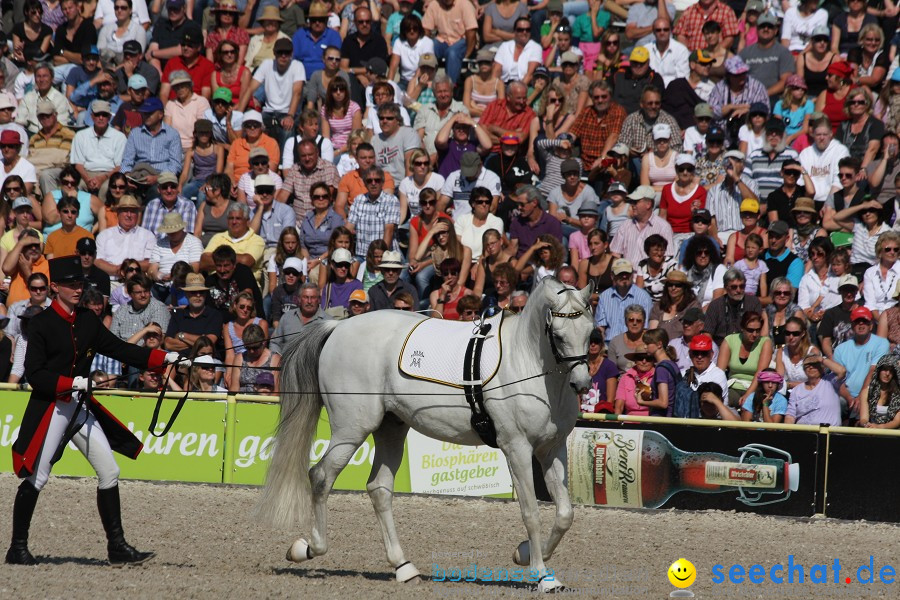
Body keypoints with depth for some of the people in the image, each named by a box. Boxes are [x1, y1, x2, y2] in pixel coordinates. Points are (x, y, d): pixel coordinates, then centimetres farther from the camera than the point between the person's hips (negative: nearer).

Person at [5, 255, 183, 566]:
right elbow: (34, 374, -14)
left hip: (81, 406, 7)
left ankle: (117, 546, 7)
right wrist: (73, 382, -24)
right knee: (37, 478, -3)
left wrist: (166, 358, 0)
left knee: (109, 472, 2)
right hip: (49, 408, -7)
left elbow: (118, 349, 9)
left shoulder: (87, 319, 8)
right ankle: (18, 548, 7)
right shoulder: (42, 324, -10)